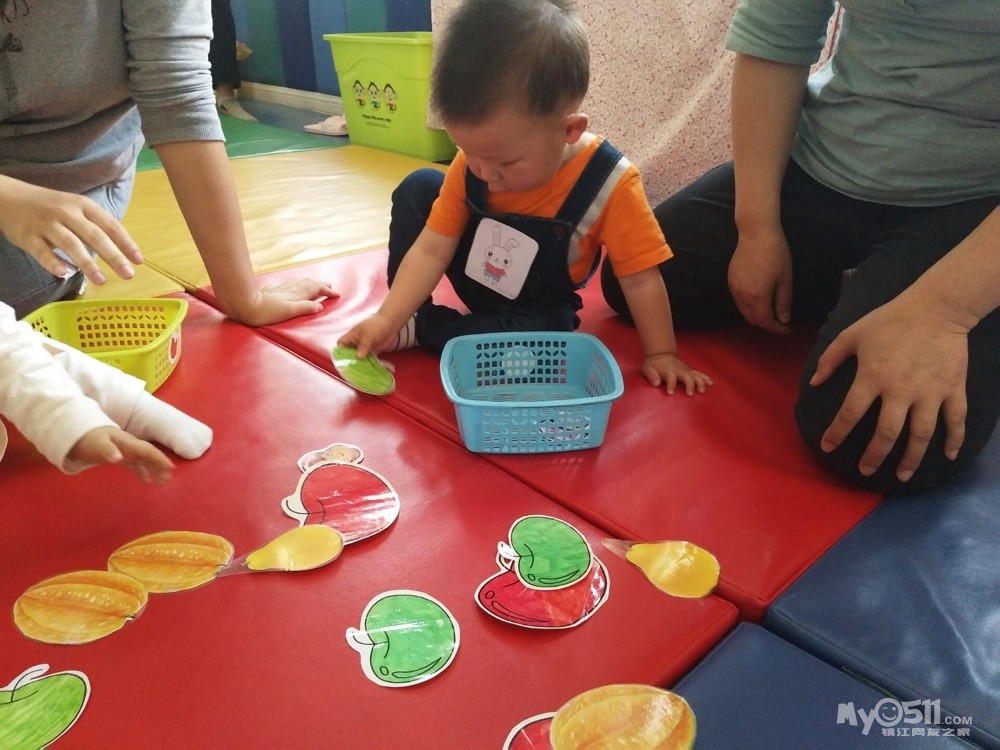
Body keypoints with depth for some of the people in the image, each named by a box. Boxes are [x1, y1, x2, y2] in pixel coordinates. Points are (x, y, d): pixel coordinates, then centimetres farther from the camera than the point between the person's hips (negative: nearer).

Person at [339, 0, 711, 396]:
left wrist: (661, 353, -18)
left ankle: (417, 328, -17)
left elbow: (641, 278, -24)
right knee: (418, 188, -11)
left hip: (534, 309, -2)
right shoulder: (470, 166, -21)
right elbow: (431, 249, -16)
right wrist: (388, 317, -25)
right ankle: (407, 315, -2)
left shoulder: (609, 185, -32)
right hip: (473, 279, 3)